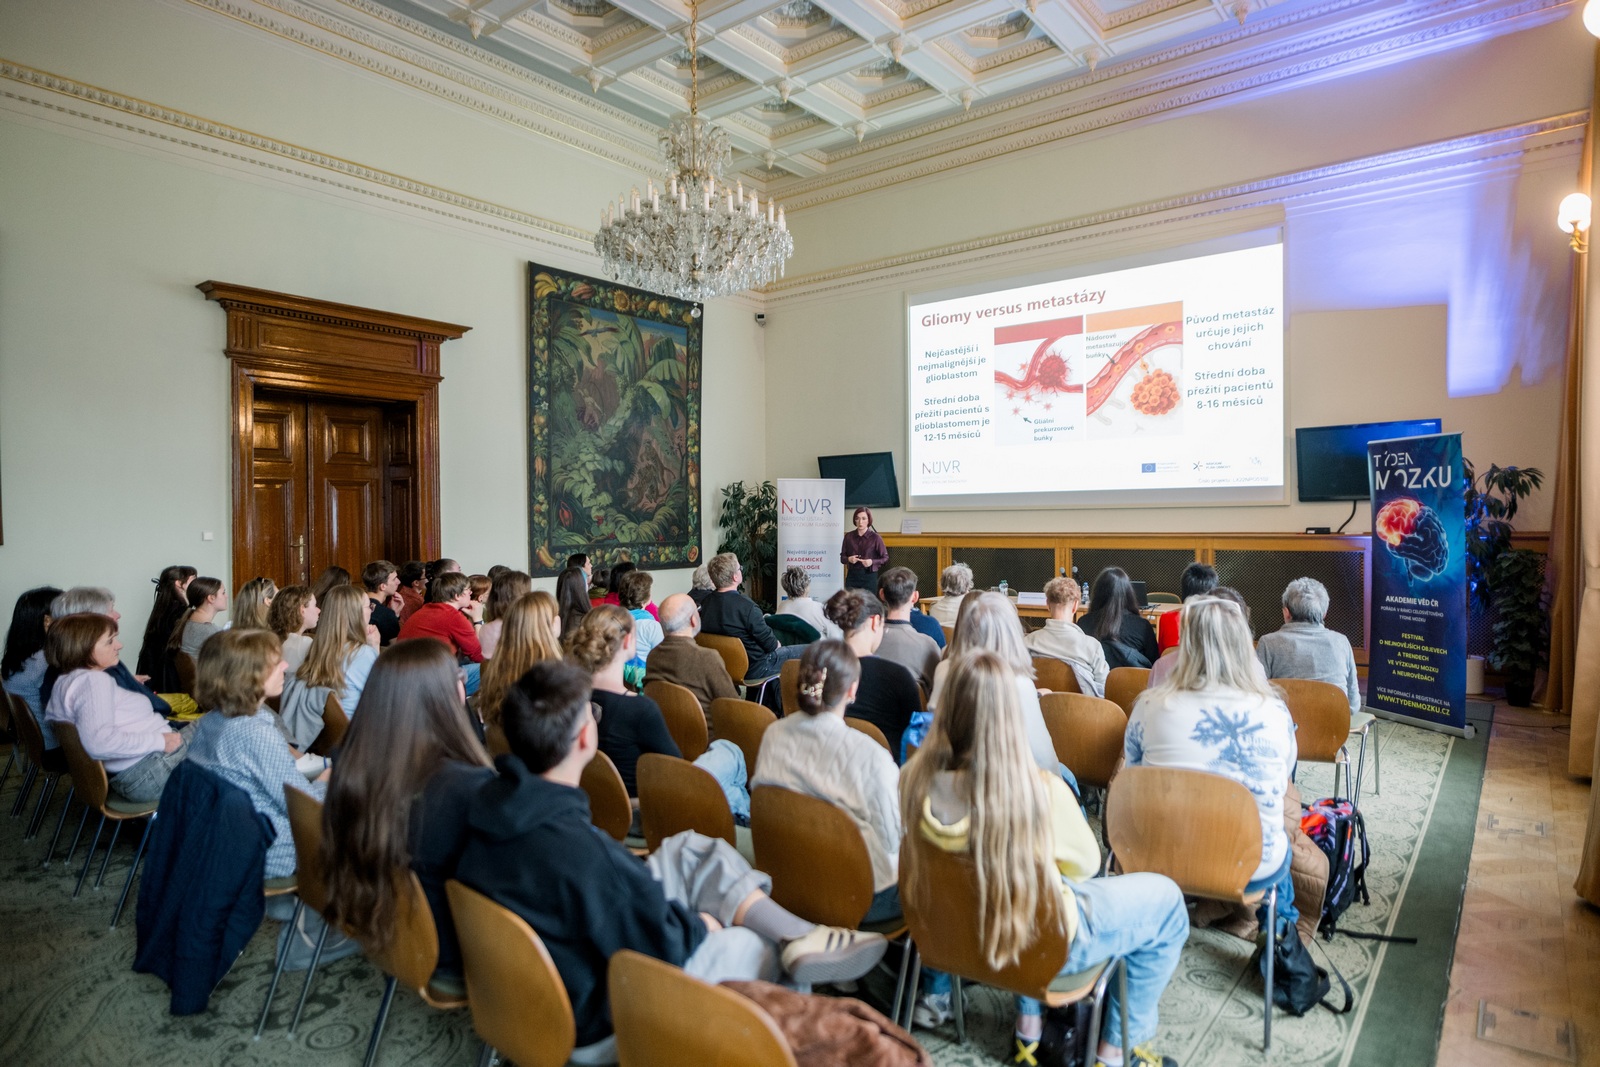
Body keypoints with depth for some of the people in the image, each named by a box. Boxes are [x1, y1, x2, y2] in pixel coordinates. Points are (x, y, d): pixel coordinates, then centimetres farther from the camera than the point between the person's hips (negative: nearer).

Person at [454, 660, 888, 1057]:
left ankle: (799, 935, 5)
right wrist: (701, 923, -5)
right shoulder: (580, 855, -38)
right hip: (592, 1022, -8)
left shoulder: (493, 801, -12)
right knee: (758, 946, 3)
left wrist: (634, 871, 8)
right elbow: (664, 945, -24)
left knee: (690, 851, 7)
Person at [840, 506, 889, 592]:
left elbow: (885, 558, 0)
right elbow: (842, 557, 11)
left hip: (869, 576, -2)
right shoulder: (849, 536, 3)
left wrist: (872, 562, -16)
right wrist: (848, 559, -11)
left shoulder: (875, 537, -5)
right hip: (852, 576, 2)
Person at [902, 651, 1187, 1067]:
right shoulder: (1041, 791, -34)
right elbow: (1085, 863, -12)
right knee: (1166, 899, 18)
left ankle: (1029, 1031, 42)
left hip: (951, 931, 5)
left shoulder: (916, 778, -22)